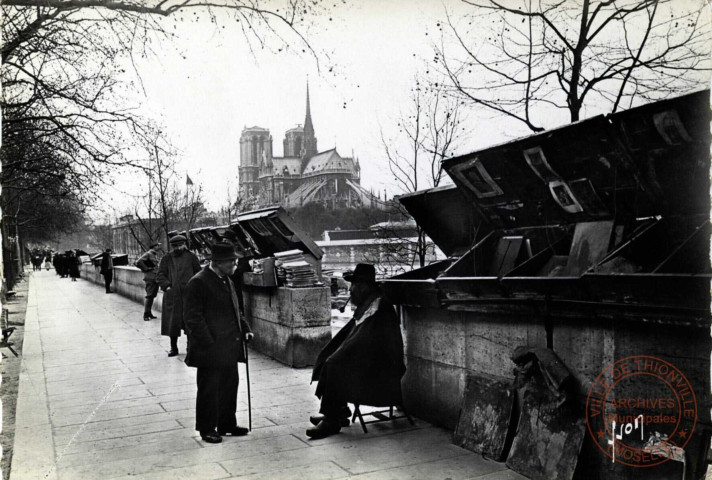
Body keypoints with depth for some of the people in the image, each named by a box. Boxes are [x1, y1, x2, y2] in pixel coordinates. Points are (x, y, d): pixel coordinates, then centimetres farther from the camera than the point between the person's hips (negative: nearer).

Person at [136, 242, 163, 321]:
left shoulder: (155, 255, 17)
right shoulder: (148, 254, -10)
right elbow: (138, 262, -21)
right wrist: (146, 269, -14)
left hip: (155, 278, 9)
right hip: (150, 278, -9)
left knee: (152, 296, 12)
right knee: (149, 296, -8)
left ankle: (149, 313, 20)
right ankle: (146, 314, -4)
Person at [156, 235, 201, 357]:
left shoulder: (191, 257, 6)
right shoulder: (166, 259, 10)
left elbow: (198, 273, 10)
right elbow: (160, 275, 7)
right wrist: (167, 286, -8)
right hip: (172, 295, 2)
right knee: (172, 322, 5)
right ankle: (173, 348, 17)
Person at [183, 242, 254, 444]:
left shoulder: (227, 280, 14)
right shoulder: (198, 283, -14)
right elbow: (193, 318, -17)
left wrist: (245, 329, 10)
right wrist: (209, 343, -20)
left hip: (229, 348, 8)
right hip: (210, 350, -8)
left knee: (230, 386, 15)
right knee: (209, 389, 4)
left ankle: (227, 424, 30)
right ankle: (207, 429, 18)